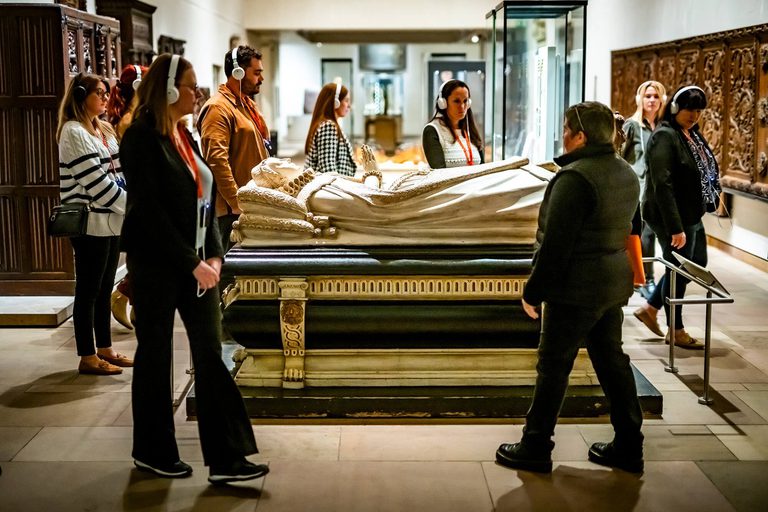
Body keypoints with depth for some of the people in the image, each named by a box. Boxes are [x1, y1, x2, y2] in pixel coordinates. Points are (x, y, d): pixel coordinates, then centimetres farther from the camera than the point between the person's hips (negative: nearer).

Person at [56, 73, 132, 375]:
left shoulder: (104, 130, 16)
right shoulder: (73, 132, -11)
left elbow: (117, 173, 15)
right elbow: (95, 180, -17)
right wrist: (131, 206, -14)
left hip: (111, 220, 8)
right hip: (89, 223, -8)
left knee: (104, 289, 13)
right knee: (88, 290, -2)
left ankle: (105, 350, 22)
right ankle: (87, 357, 5)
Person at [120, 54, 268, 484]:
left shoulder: (185, 135, 11)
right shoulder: (143, 138, -11)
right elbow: (151, 211, -17)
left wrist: (214, 255, 0)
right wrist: (193, 263, -17)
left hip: (196, 263, 7)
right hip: (156, 265, -7)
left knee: (211, 355, 3)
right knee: (156, 355, 6)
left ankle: (225, 458, 6)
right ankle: (153, 452, 22)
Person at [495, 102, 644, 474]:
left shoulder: (575, 178, -20)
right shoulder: (626, 174, 9)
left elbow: (555, 244, -21)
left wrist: (533, 291, -13)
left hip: (576, 290, -9)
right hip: (614, 285, 9)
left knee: (553, 366, 1)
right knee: (611, 360, 16)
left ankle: (535, 448, 11)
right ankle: (628, 446, 22)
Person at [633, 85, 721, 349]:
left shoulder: (692, 134, 9)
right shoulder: (665, 137, -19)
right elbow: (662, 185, -25)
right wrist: (675, 228, -27)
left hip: (692, 216, 10)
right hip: (672, 218, -10)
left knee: (697, 264, 20)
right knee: (678, 270, 4)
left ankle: (649, 308, 31)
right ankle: (676, 331, 22)